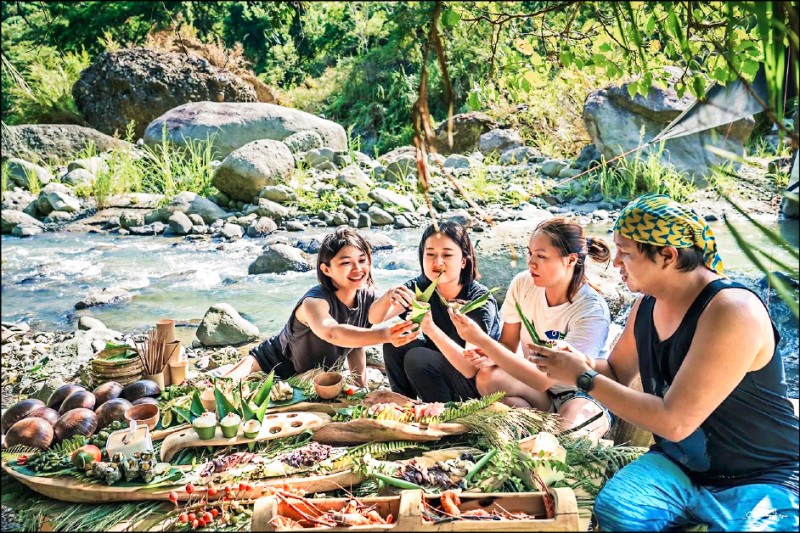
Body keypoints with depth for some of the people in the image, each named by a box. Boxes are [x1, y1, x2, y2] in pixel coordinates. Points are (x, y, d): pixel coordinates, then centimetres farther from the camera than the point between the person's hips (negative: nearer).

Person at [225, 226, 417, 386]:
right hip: (271, 364, -8)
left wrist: (362, 387, 0)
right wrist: (385, 335, -73)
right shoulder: (315, 301, -36)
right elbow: (331, 333, -59)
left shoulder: (369, 298, -15)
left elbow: (356, 341, 4)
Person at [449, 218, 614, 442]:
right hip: (534, 386, 5)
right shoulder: (523, 284, -9)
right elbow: (508, 344, 2)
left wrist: (482, 340, -37)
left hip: (583, 395, -5)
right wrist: (488, 355, -25)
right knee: (487, 376, -27)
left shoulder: (592, 311, -26)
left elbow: (544, 379, -32)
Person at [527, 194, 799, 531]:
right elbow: (617, 372, 16)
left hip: (759, 481, -5)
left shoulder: (732, 311, -24)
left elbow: (674, 421, -27)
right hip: (677, 465, 5)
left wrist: (584, 378, -20)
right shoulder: (649, 303, 1)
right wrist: (581, 364, -7)